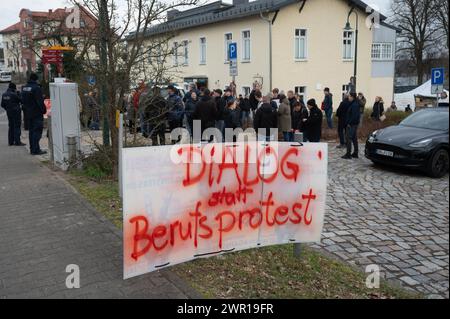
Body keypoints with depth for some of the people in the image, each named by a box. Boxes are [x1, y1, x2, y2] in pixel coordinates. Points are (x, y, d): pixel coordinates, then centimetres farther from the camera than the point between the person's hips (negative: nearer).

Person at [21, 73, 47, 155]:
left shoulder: (24, 88, 10)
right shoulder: (36, 88, -17)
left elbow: (23, 100, 16)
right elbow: (40, 101, -19)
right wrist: (44, 110, -10)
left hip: (29, 113, 8)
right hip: (37, 113, -8)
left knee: (31, 131, 14)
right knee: (37, 131, -5)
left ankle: (32, 149, 19)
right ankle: (36, 150, -7)